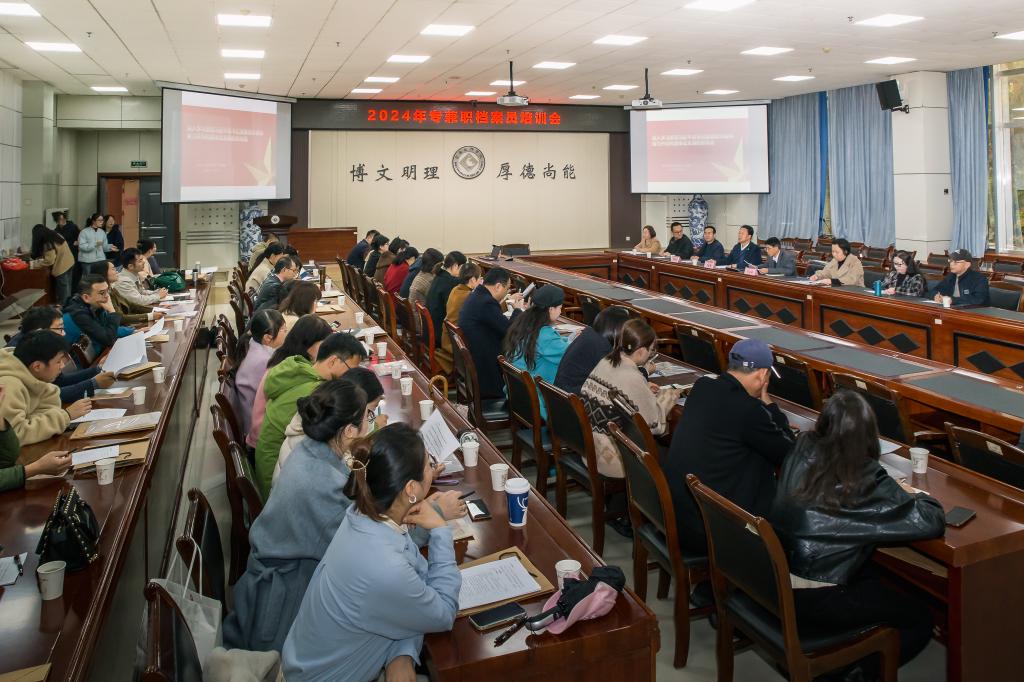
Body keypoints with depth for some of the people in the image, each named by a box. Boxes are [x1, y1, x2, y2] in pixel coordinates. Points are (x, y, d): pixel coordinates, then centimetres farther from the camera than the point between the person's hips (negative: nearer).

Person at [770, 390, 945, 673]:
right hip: (814, 602, -6)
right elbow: (933, 521, -14)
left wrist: (894, 491, 11)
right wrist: (915, 495, 7)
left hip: (775, 579, 7)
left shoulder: (802, 452, -3)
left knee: (875, 575, 30)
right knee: (921, 618, 14)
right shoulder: (867, 481, -19)